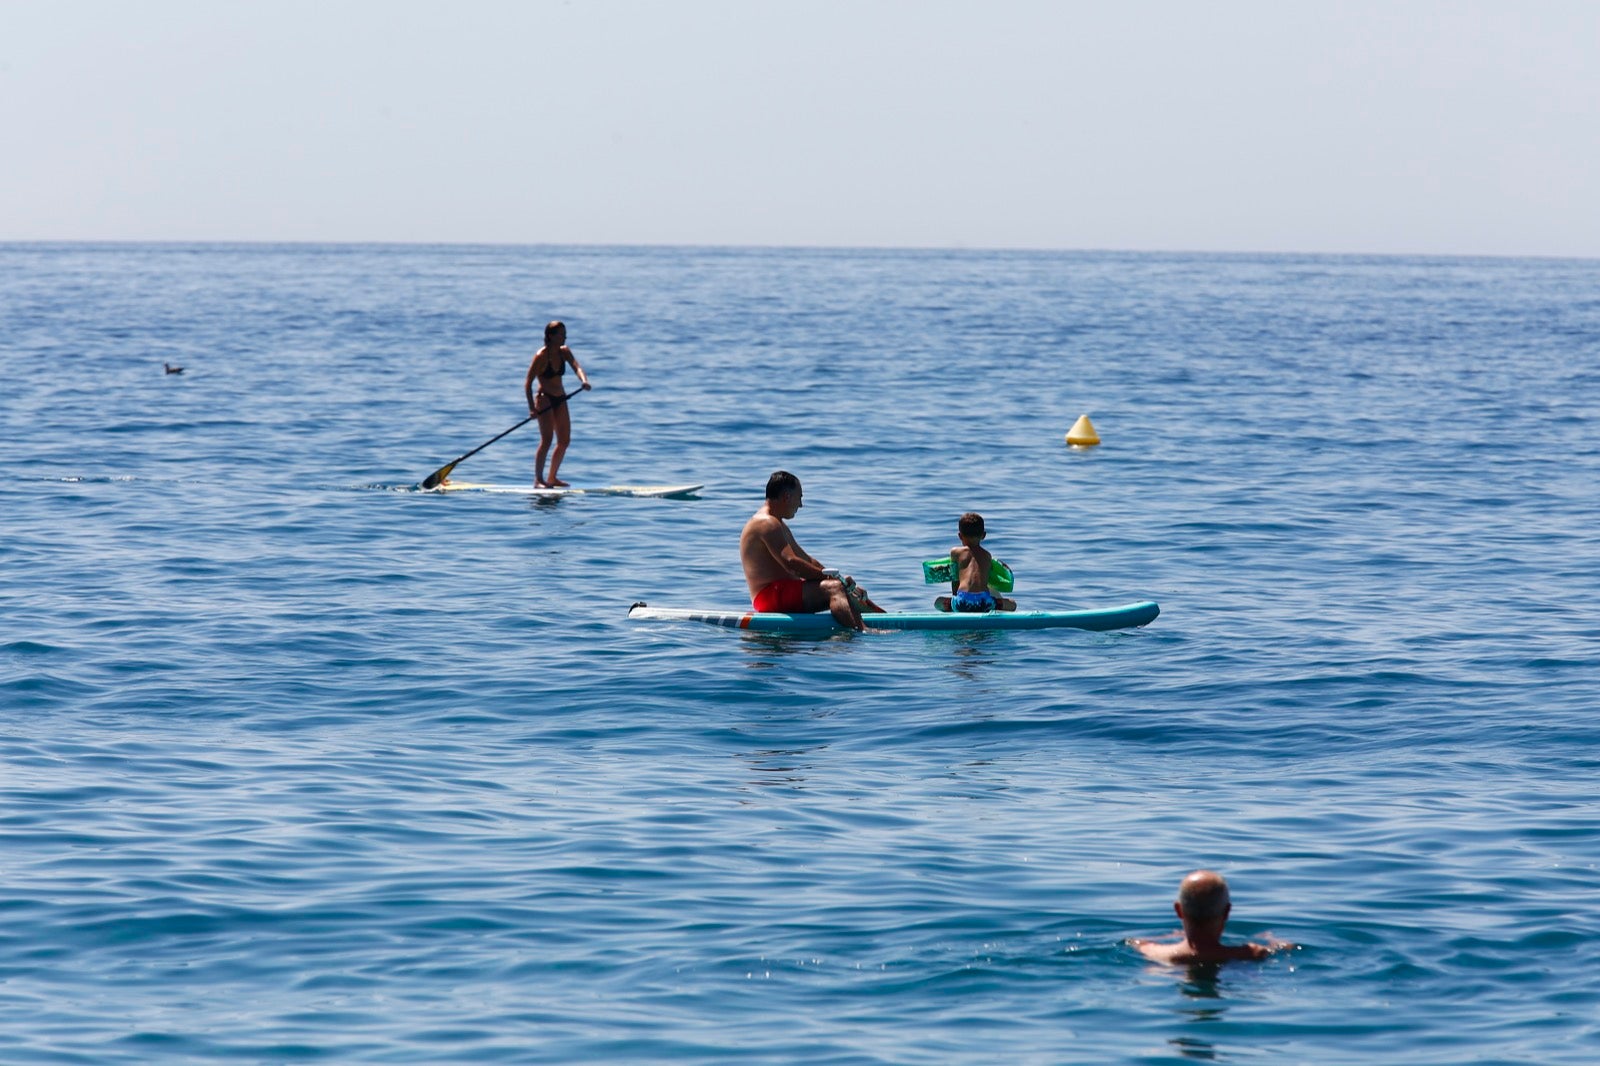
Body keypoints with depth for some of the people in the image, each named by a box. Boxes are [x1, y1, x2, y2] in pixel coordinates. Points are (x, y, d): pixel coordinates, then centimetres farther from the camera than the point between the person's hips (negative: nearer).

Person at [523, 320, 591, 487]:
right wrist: (532, 407, -22)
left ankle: (552, 478, 18)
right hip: (545, 398, -7)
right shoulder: (541, 356, -14)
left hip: (560, 399, 7)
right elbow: (528, 382, -14)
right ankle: (538, 480, -12)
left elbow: (576, 367, -11)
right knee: (546, 440, -14)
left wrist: (583, 380, -33)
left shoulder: (564, 352, 5)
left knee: (564, 441, 8)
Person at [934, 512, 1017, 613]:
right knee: (1012, 604, 22)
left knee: (938, 602, 25)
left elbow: (954, 579, 17)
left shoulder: (955, 552, 14)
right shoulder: (987, 555, 21)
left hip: (962, 603, -1)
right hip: (984, 602, 1)